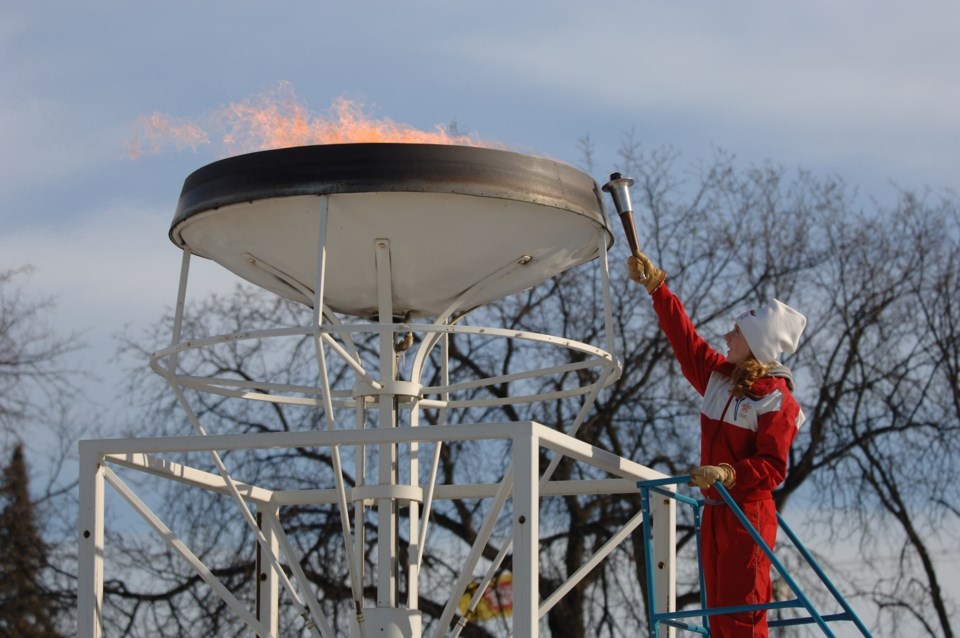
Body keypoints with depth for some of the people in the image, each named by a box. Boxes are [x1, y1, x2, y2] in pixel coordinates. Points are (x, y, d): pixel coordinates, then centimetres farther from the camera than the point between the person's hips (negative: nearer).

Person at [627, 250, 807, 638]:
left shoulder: (776, 400, -13)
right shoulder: (719, 377, 10)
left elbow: (772, 468, -19)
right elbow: (684, 337, 17)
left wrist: (729, 473, -32)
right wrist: (656, 287, 16)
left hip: (748, 514, -8)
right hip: (714, 511, 8)